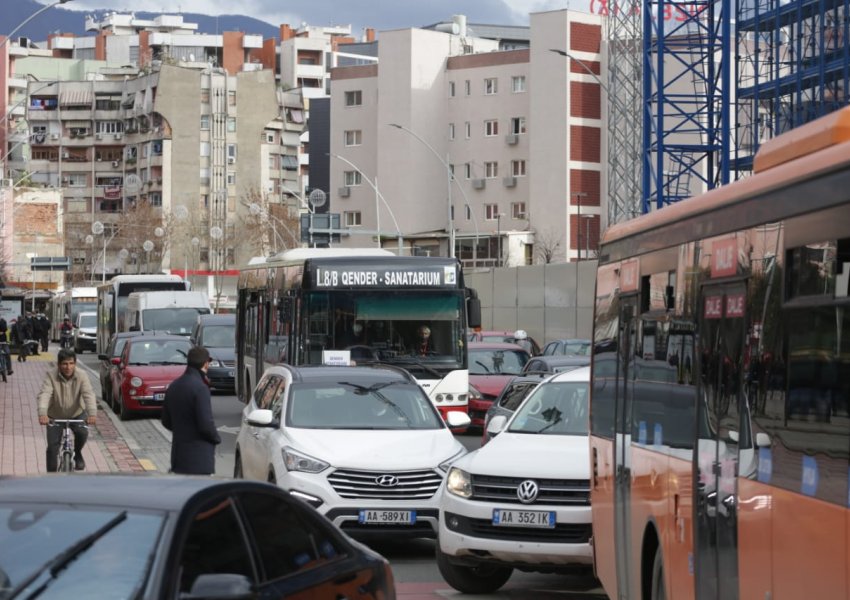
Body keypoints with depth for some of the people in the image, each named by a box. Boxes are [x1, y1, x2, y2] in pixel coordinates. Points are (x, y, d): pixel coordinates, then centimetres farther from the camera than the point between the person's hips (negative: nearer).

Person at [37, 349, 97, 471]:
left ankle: (77, 453, 4)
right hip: (55, 417, 0)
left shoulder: (81, 376, -19)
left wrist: (92, 414, -49)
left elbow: (89, 394, -31)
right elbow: (44, 394, -34)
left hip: (77, 414, 0)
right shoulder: (51, 377, -21)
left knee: (82, 432, -27)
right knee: (52, 447, -7)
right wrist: (42, 414, -53)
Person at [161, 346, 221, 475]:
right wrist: (216, 439, -1)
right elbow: (206, 423, -19)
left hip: (178, 454, 8)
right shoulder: (200, 388, -18)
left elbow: (166, 421, 15)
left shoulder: (174, 386, 8)